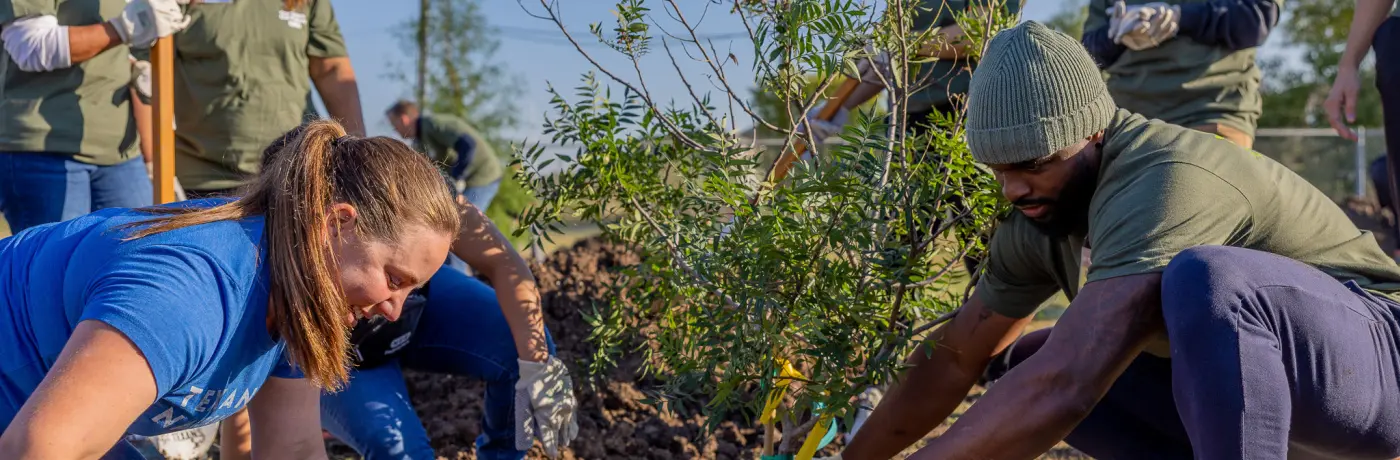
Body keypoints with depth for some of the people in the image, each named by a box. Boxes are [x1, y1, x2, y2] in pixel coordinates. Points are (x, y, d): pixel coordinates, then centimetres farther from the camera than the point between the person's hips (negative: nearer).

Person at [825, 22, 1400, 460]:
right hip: (1249, 379, 9)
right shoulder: (1038, 218, -1)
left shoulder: (1163, 182, -29)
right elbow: (955, 356, 8)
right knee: (1019, 367, 3)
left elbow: (1062, 389, -38)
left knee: (1203, 276, -36)